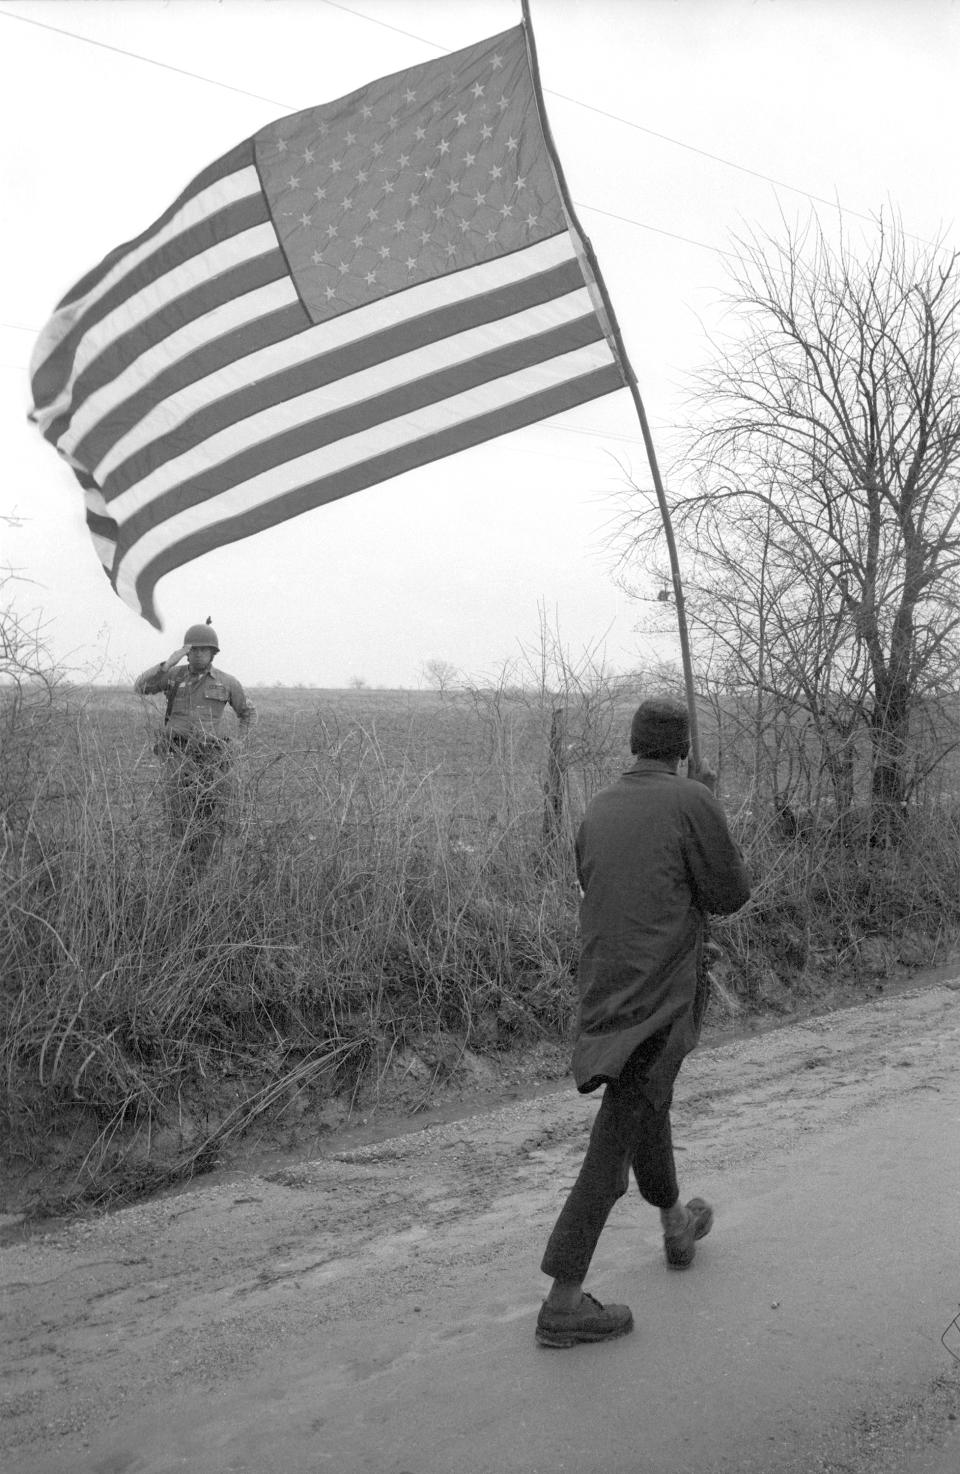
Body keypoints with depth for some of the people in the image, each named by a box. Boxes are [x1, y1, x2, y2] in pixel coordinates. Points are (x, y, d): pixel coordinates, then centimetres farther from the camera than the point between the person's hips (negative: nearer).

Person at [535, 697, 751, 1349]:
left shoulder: (599, 808, 6)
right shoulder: (692, 801, -11)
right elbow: (730, 893, -7)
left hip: (604, 988, 7)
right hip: (659, 996, -7)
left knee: (647, 1104, 26)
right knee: (618, 1138, -5)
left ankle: (677, 1225, 48)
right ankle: (563, 1301, -1)